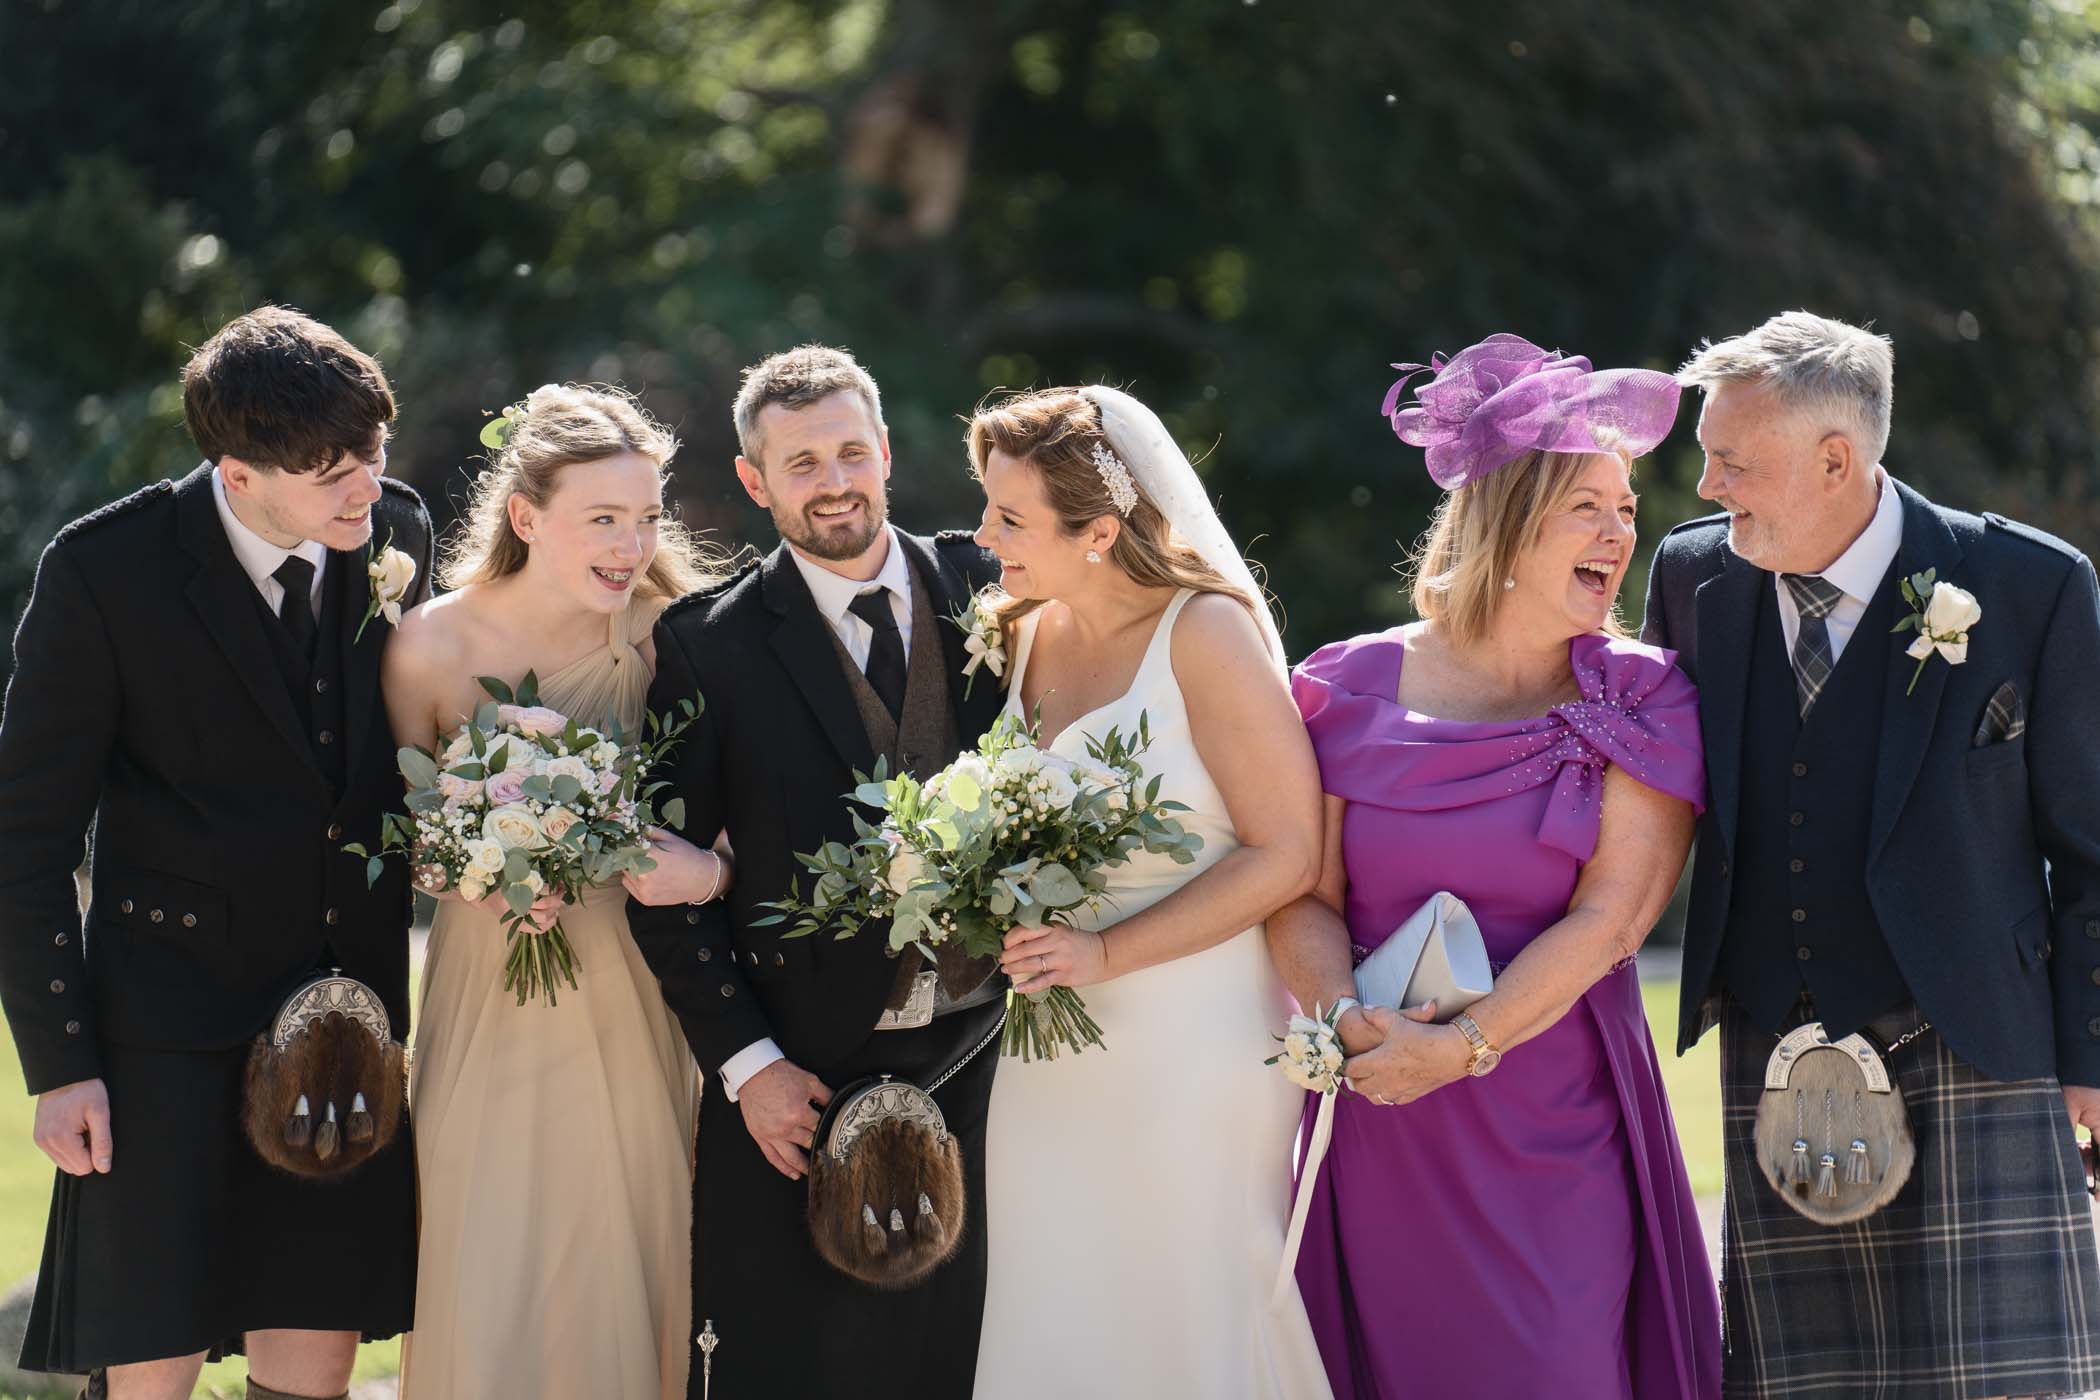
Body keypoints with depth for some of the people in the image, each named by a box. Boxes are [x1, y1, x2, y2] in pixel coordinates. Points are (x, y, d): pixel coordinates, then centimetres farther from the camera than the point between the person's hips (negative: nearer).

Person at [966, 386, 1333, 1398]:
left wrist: (1106, 953, -19)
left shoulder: (1206, 631, -11)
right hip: (1051, 1057, 6)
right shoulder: (1026, 637, 8)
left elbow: (1285, 852, -14)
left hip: (1193, 1045, -6)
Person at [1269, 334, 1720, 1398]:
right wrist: (1350, 1022, -19)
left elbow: (1610, 917, -7)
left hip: (1556, 1129, -1)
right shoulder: (1356, 689, 5)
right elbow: (1304, 900, 1)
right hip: (1379, 1128, 1)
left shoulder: (1640, 701, 2)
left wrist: (1461, 1047, -16)